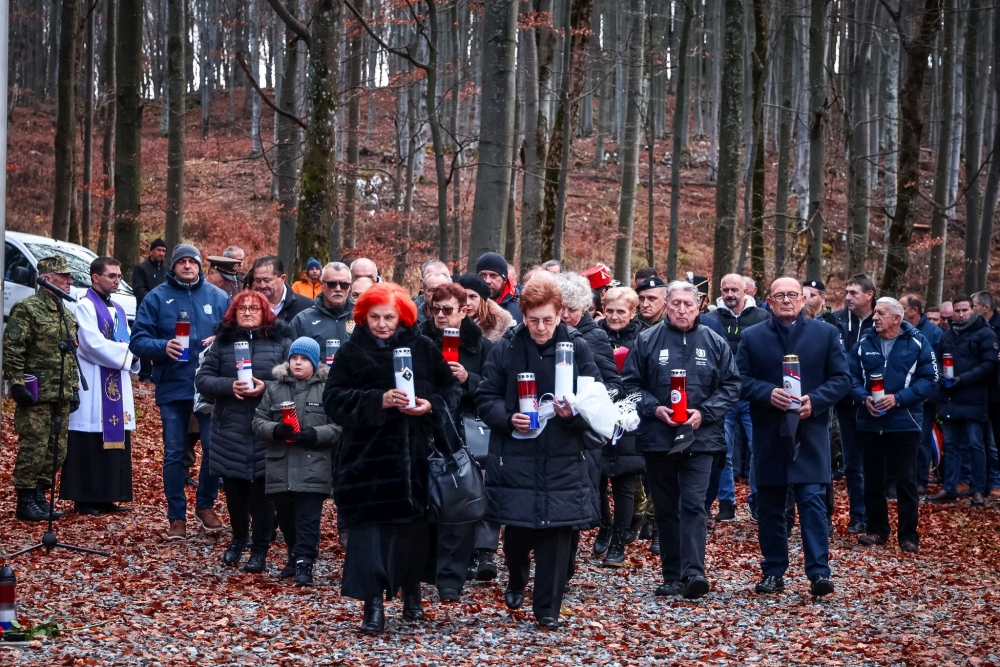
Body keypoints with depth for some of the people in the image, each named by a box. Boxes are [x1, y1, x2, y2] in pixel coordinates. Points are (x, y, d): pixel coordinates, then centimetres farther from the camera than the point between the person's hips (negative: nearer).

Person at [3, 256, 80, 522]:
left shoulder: (67, 314, 18)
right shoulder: (27, 309, -8)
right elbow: (12, 350, -13)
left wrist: (74, 388, 19)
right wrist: (17, 385, -17)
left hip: (62, 397, 8)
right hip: (37, 396, -8)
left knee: (56, 451, 9)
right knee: (33, 450, -6)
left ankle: (39, 497, 19)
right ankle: (25, 503, 2)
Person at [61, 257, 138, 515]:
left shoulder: (118, 310, 19)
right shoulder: (86, 306, -7)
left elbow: (127, 343, 19)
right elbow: (93, 344, -16)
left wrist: (133, 354, -4)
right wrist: (128, 353, -13)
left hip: (117, 385, 8)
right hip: (93, 386, -8)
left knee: (115, 442, 8)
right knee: (90, 445, -7)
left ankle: (108, 497, 13)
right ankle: (85, 500, -3)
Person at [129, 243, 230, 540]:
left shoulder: (218, 297, 5)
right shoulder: (156, 298, 1)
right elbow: (138, 341, -3)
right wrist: (163, 347, -22)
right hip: (172, 388, -1)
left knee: (214, 448, 2)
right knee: (174, 454, 5)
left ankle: (205, 505, 23)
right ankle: (176, 517, 14)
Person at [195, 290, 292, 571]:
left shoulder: (281, 342, 3)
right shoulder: (222, 342, 8)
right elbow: (202, 379, 3)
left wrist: (266, 387, -17)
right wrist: (229, 386, -15)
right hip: (230, 430, 2)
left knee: (261, 490, -1)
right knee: (234, 488, 10)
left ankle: (260, 550, 8)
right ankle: (238, 539, 30)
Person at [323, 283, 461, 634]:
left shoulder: (424, 348, 5)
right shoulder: (351, 352, 1)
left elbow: (452, 389, 8)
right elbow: (334, 398, -7)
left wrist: (432, 406, -13)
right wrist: (377, 400, -20)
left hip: (414, 451, 2)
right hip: (367, 454, -2)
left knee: (413, 522, 9)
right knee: (370, 523, -9)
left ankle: (411, 592, 30)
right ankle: (373, 602, -8)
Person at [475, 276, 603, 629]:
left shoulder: (578, 348, -2)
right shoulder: (507, 349, -2)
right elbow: (485, 399, 2)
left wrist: (574, 413, -20)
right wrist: (507, 418, -16)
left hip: (563, 458, 0)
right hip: (515, 455, 0)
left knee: (556, 531, 0)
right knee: (516, 528, 7)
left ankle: (548, 607, 11)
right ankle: (516, 581, 38)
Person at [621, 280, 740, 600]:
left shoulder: (715, 343, 3)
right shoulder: (647, 340, 2)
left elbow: (731, 385, 4)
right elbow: (630, 383, 3)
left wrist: (705, 412, -10)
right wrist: (653, 408, -12)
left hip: (700, 438, -1)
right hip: (657, 438, 1)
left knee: (693, 505, -12)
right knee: (666, 509, 8)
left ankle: (693, 572, -19)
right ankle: (672, 576, 15)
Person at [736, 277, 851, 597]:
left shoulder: (826, 333, 5)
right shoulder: (752, 337, 7)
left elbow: (841, 378, 2)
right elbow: (741, 379, 2)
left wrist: (815, 400, -13)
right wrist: (768, 393, -16)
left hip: (810, 432, -2)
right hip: (768, 435, 2)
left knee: (813, 501, -9)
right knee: (769, 505, 7)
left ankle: (819, 571, -10)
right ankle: (773, 572, 16)